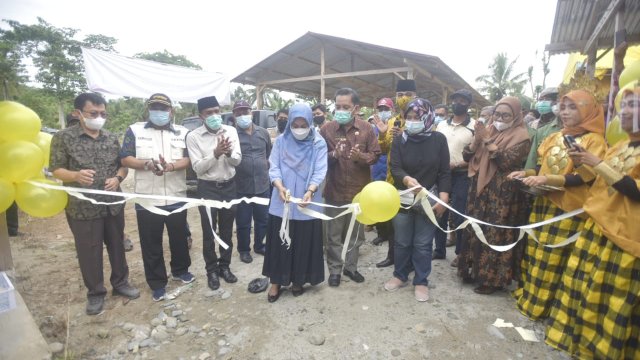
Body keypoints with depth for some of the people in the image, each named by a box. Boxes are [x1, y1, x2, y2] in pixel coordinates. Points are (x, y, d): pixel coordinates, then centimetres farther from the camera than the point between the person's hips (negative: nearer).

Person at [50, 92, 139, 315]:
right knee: (89, 251, 8)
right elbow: (56, 170, -6)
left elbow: (123, 165, 11)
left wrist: (117, 178, -10)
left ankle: (120, 283, 33)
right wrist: (76, 175, -26)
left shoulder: (112, 138, 7)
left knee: (117, 246, 15)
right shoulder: (63, 138, -5)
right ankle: (95, 293, 25)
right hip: (82, 207, -3)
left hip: (113, 204, 4)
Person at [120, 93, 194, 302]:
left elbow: (188, 159, -4)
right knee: (151, 244, 8)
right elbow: (125, 159, -3)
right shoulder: (135, 130, 3)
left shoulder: (182, 132, 5)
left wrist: (171, 166, -25)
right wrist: (147, 164, -22)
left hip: (176, 197, 1)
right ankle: (157, 283, 24)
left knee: (179, 238, 16)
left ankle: (180, 270, 38)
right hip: (147, 199, -1)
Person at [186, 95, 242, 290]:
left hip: (229, 186, 3)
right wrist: (216, 153, -28)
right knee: (209, 232, 9)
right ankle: (212, 270, 26)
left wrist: (228, 153, -27)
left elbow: (237, 160, -5)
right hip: (208, 188, -2)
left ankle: (224, 266, 31)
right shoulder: (193, 136, -9)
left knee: (227, 230, 14)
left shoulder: (231, 131, -2)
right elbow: (198, 168, -14)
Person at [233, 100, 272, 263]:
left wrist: (266, 171, 11)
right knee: (243, 222, 9)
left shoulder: (263, 132, 6)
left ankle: (259, 245, 37)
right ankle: (244, 250, 29)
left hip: (263, 185, 4)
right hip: (242, 188, -3)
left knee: (263, 219, 16)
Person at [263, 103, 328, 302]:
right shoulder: (281, 141, 2)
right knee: (279, 243, 8)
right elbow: (274, 168, -1)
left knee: (304, 244, 9)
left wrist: (310, 191, -27)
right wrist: (280, 187, -21)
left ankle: (298, 280, 29)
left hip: (307, 203, -1)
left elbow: (320, 171, -9)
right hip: (281, 203, 1)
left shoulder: (319, 143, -3)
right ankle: (276, 281, 24)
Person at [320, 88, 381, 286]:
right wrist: (333, 154, -21)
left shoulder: (366, 128, -1)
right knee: (334, 234, 8)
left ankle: (350, 266, 32)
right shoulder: (326, 128, -3)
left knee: (356, 233, 14)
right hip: (334, 190, -1)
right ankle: (334, 269, 24)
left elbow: (375, 154, 2)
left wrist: (361, 157, -19)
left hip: (359, 190, 1)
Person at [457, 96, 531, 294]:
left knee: (495, 235, 0)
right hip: (480, 190, 6)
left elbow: (506, 162, -19)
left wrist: (488, 140, -19)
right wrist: (477, 139, -12)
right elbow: (467, 157, 5)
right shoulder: (488, 130, 11)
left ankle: (493, 278, 14)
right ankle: (474, 270, 26)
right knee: (475, 231, 11)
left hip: (502, 196, -6)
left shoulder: (520, 136, -5)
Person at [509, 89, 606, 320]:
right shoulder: (554, 138, 11)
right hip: (543, 202, 6)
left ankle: (539, 304, 13)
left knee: (553, 258, 1)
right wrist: (527, 174, -4)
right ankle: (527, 293, 26)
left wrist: (547, 179, -27)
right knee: (535, 251, 12)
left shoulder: (594, 140, -6)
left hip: (569, 208, -6)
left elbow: (583, 177, -15)